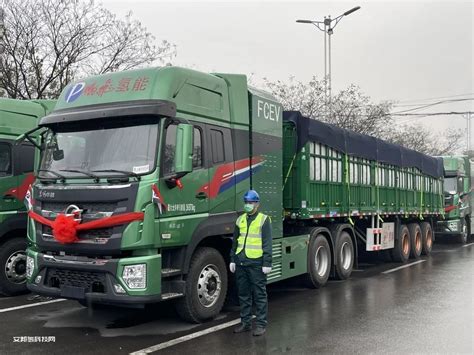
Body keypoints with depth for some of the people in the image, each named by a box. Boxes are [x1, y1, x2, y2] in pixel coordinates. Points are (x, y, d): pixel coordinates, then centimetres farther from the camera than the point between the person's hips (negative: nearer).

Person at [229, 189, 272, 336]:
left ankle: (261, 324, 10)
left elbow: (267, 244, -7)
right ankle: (245, 322, 23)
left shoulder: (264, 219, -3)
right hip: (241, 262, 6)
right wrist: (233, 259, 13)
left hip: (256, 262, -6)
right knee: (243, 294, 12)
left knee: (260, 295, 2)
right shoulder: (240, 220, 13)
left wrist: (267, 263, -12)